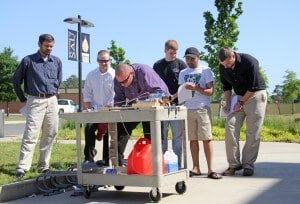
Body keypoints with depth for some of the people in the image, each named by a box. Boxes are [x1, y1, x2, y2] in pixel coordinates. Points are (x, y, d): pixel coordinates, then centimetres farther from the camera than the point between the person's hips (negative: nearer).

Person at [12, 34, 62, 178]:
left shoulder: (57, 62, 10)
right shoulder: (28, 60, -2)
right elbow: (16, 79, 5)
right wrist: (22, 99, 7)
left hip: (52, 101, 5)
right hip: (35, 101, -4)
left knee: (50, 134, 6)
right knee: (30, 135, -10)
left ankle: (43, 166, 16)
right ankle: (22, 167, -9)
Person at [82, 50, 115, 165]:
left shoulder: (114, 75, -2)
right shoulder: (91, 75, 11)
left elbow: (115, 95, -7)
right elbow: (87, 94, 14)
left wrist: (107, 108, -14)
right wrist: (88, 108, 1)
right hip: (95, 110, 3)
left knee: (108, 135, -3)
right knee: (89, 129, -17)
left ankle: (106, 160, 8)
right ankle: (89, 157, -8)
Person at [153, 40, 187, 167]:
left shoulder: (180, 64, 4)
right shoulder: (157, 65, 11)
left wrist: (174, 96, -13)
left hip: (176, 104, -2)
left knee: (177, 136, 1)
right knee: (161, 136, 5)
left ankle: (178, 165, 8)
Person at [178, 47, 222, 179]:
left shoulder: (206, 71, 3)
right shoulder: (183, 73, 17)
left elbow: (210, 91, -3)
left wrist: (195, 88, -17)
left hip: (203, 108, -4)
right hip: (188, 109, 4)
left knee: (206, 138, -6)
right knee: (193, 139, 3)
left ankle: (210, 169, -5)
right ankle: (196, 168, 9)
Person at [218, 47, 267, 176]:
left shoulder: (250, 62, -22)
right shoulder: (223, 67, -6)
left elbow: (253, 87, -18)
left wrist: (241, 102, -15)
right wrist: (228, 103, -3)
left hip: (256, 95, -5)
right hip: (240, 97, 5)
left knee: (253, 133, -7)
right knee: (230, 127, -10)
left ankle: (248, 164, 2)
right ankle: (234, 164, -4)